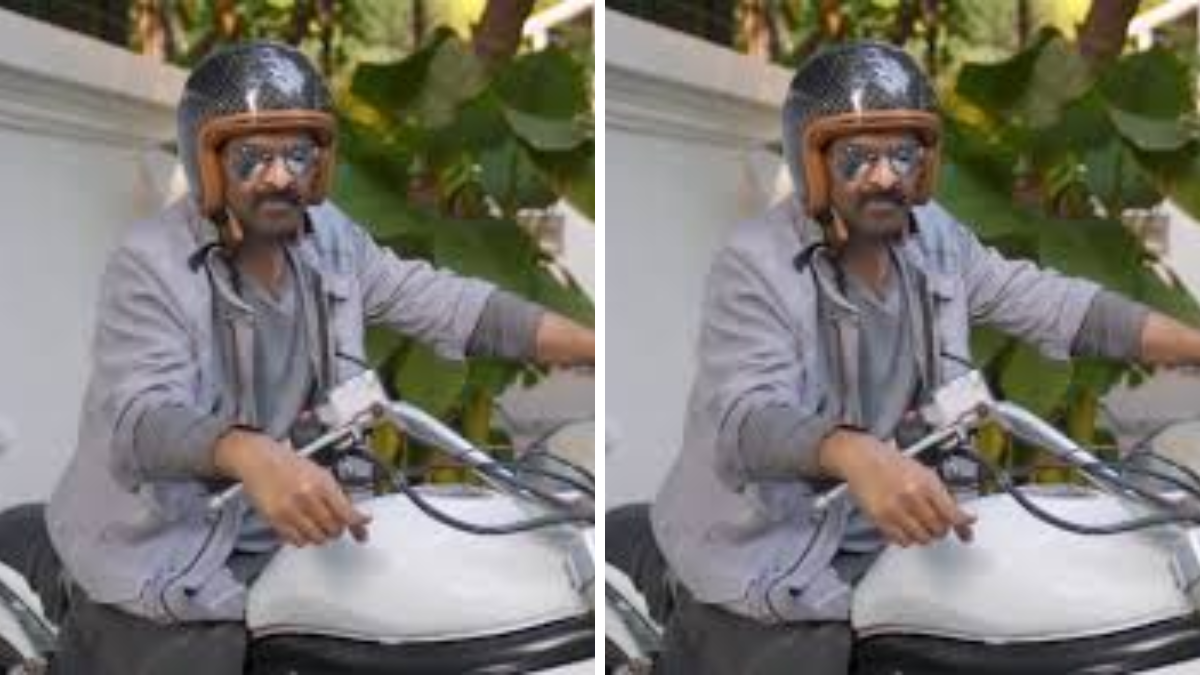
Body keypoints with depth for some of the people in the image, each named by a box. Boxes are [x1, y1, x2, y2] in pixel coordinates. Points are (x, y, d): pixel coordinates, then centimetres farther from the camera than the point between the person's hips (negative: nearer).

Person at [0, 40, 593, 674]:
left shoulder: (328, 236, 1)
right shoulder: (149, 265, -19)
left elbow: (443, 302, -2)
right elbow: (143, 421, -31)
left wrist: (596, 346, -13)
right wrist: (252, 454, -52)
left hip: (265, 543, 6)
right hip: (162, 562, -6)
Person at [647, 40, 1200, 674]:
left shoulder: (933, 236, 2)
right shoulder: (754, 265, -18)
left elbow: (1050, 303, 2)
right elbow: (749, 422, -31)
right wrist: (856, 454, -52)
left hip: (861, 550, 6)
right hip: (761, 576, -6)